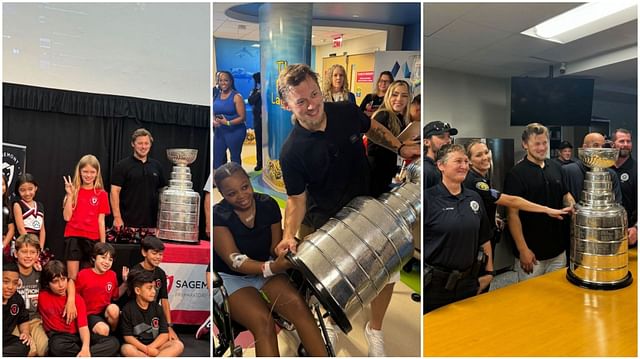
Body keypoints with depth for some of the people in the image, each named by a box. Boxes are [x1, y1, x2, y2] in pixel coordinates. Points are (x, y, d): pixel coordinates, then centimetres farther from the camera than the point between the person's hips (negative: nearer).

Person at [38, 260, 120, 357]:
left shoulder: (77, 298, 0)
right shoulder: (42, 296, -3)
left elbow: (83, 326, -11)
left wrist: (85, 348, -30)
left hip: (78, 335, 2)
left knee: (113, 343, -20)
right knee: (58, 347, -42)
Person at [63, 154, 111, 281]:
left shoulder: (101, 194, 2)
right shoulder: (74, 191, 4)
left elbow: (101, 221, 2)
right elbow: (67, 217, -4)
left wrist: (103, 244, -1)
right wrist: (70, 195, -10)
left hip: (92, 239, 0)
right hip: (74, 237, 0)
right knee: (72, 277, -1)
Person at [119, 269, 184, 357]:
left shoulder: (157, 308, 3)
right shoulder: (128, 309, -4)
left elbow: (164, 334, -2)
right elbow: (127, 336, -8)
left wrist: (151, 347, -19)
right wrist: (145, 349, -20)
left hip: (155, 346, 3)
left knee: (178, 345, -22)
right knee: (126, 349, -36)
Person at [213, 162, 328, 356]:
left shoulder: (268, 205, -8)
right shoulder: (217, 216, -19)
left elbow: (275, 246, -1)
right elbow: (233, 260, -26)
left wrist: (286, 251, -25)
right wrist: (271, 268, -41)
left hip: (265, 271, 3)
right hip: (231, 278, -3)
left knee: (298, 304, -24)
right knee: (262, 320, -29)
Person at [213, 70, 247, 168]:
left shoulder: (236, 96, -10)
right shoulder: (216, 96, 8)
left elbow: (242, 117, -12)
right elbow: (213, 113, 16)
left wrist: (228, 123, -22)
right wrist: (214, 121, -5)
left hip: (235, 131, -6)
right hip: (219, 131, 6)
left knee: (235, 157, 7)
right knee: (217, 157, 9)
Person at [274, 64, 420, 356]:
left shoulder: (347, 112, -12)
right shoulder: (291, 152, -22)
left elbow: (373, 128, 10)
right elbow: (297, 199, -13)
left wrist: (400, 148, -1)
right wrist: (289, 234, -29)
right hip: (324, 220, -2)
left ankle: (375, 328, 25)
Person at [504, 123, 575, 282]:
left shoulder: (556, 167, 5)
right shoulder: (516, 173, -12)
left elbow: (565, 195, 18)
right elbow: (513, 214, -15)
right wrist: (523, 249, -19)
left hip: (558, 249, 6)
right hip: (532, 252, -5)